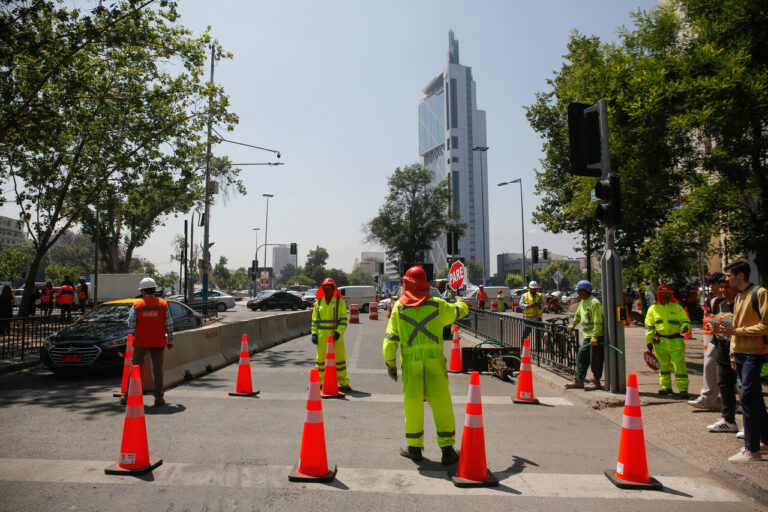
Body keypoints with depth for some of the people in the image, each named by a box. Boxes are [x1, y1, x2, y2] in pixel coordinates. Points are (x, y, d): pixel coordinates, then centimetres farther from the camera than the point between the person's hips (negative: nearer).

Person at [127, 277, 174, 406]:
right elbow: (169, 325, 0)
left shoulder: (136, 305, -4)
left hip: (141, 342, 0)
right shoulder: (163, 304, -2)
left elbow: (131, 325, -4)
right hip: (158, 342, 0)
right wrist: (170, 341, 9)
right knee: (158, 369, 5)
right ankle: (159, 397, 7)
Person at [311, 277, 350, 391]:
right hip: (322, 335, 2)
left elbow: (344, 319, -1)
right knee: (320, 358, 7)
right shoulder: (318, 302, 10)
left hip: (336, 335, -2)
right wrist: (314, 333, 4)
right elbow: (315, 320, 14)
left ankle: (343, 383, 8)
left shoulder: (340, 301, 2)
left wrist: (339, 332, -13)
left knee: (339, 357, 0)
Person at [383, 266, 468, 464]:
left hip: (410, 361, 0)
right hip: (435, 359, 0)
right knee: (441, 404, 5)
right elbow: (460, 311, 22)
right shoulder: (437, 305, 4)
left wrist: (390, 363, 9)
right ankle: (447, 450, 10)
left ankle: (414, 448, 20)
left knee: (412, 403, 9)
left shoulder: (399, 307, 4)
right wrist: (460, 303, 46)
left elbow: (390, 338, 2)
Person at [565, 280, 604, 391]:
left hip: (596, 336, -9)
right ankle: (579, 381, 17)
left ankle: (596, 382, 9)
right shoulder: (582, 302, 13)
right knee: (582, 357, 11)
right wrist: (573, 324, 39)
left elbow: (598, 321, -22)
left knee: (595, 360, -2)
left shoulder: (594, 303, -16)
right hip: (587, 336, 9)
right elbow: (578, 314, 33)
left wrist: (595, 336, -27)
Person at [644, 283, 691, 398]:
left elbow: (685, 320, 7)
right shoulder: (653, 309, 9)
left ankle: (683, 389, 1)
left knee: (679, 365, -6)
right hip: (660, 341, 2)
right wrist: (649, 341, 8)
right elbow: (649, 326, 12)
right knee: (663, 365, 10)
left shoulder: (677, 308, 6)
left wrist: (685, 327, -18)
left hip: (676, 341, -2)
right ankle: (666, 386, 22)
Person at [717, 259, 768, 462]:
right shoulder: (738, 297, 16)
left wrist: (737, 331, -16)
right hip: (740, 353, 8)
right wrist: (733, 354, 17)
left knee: (748, 397, -9)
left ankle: (751, 449, -3)